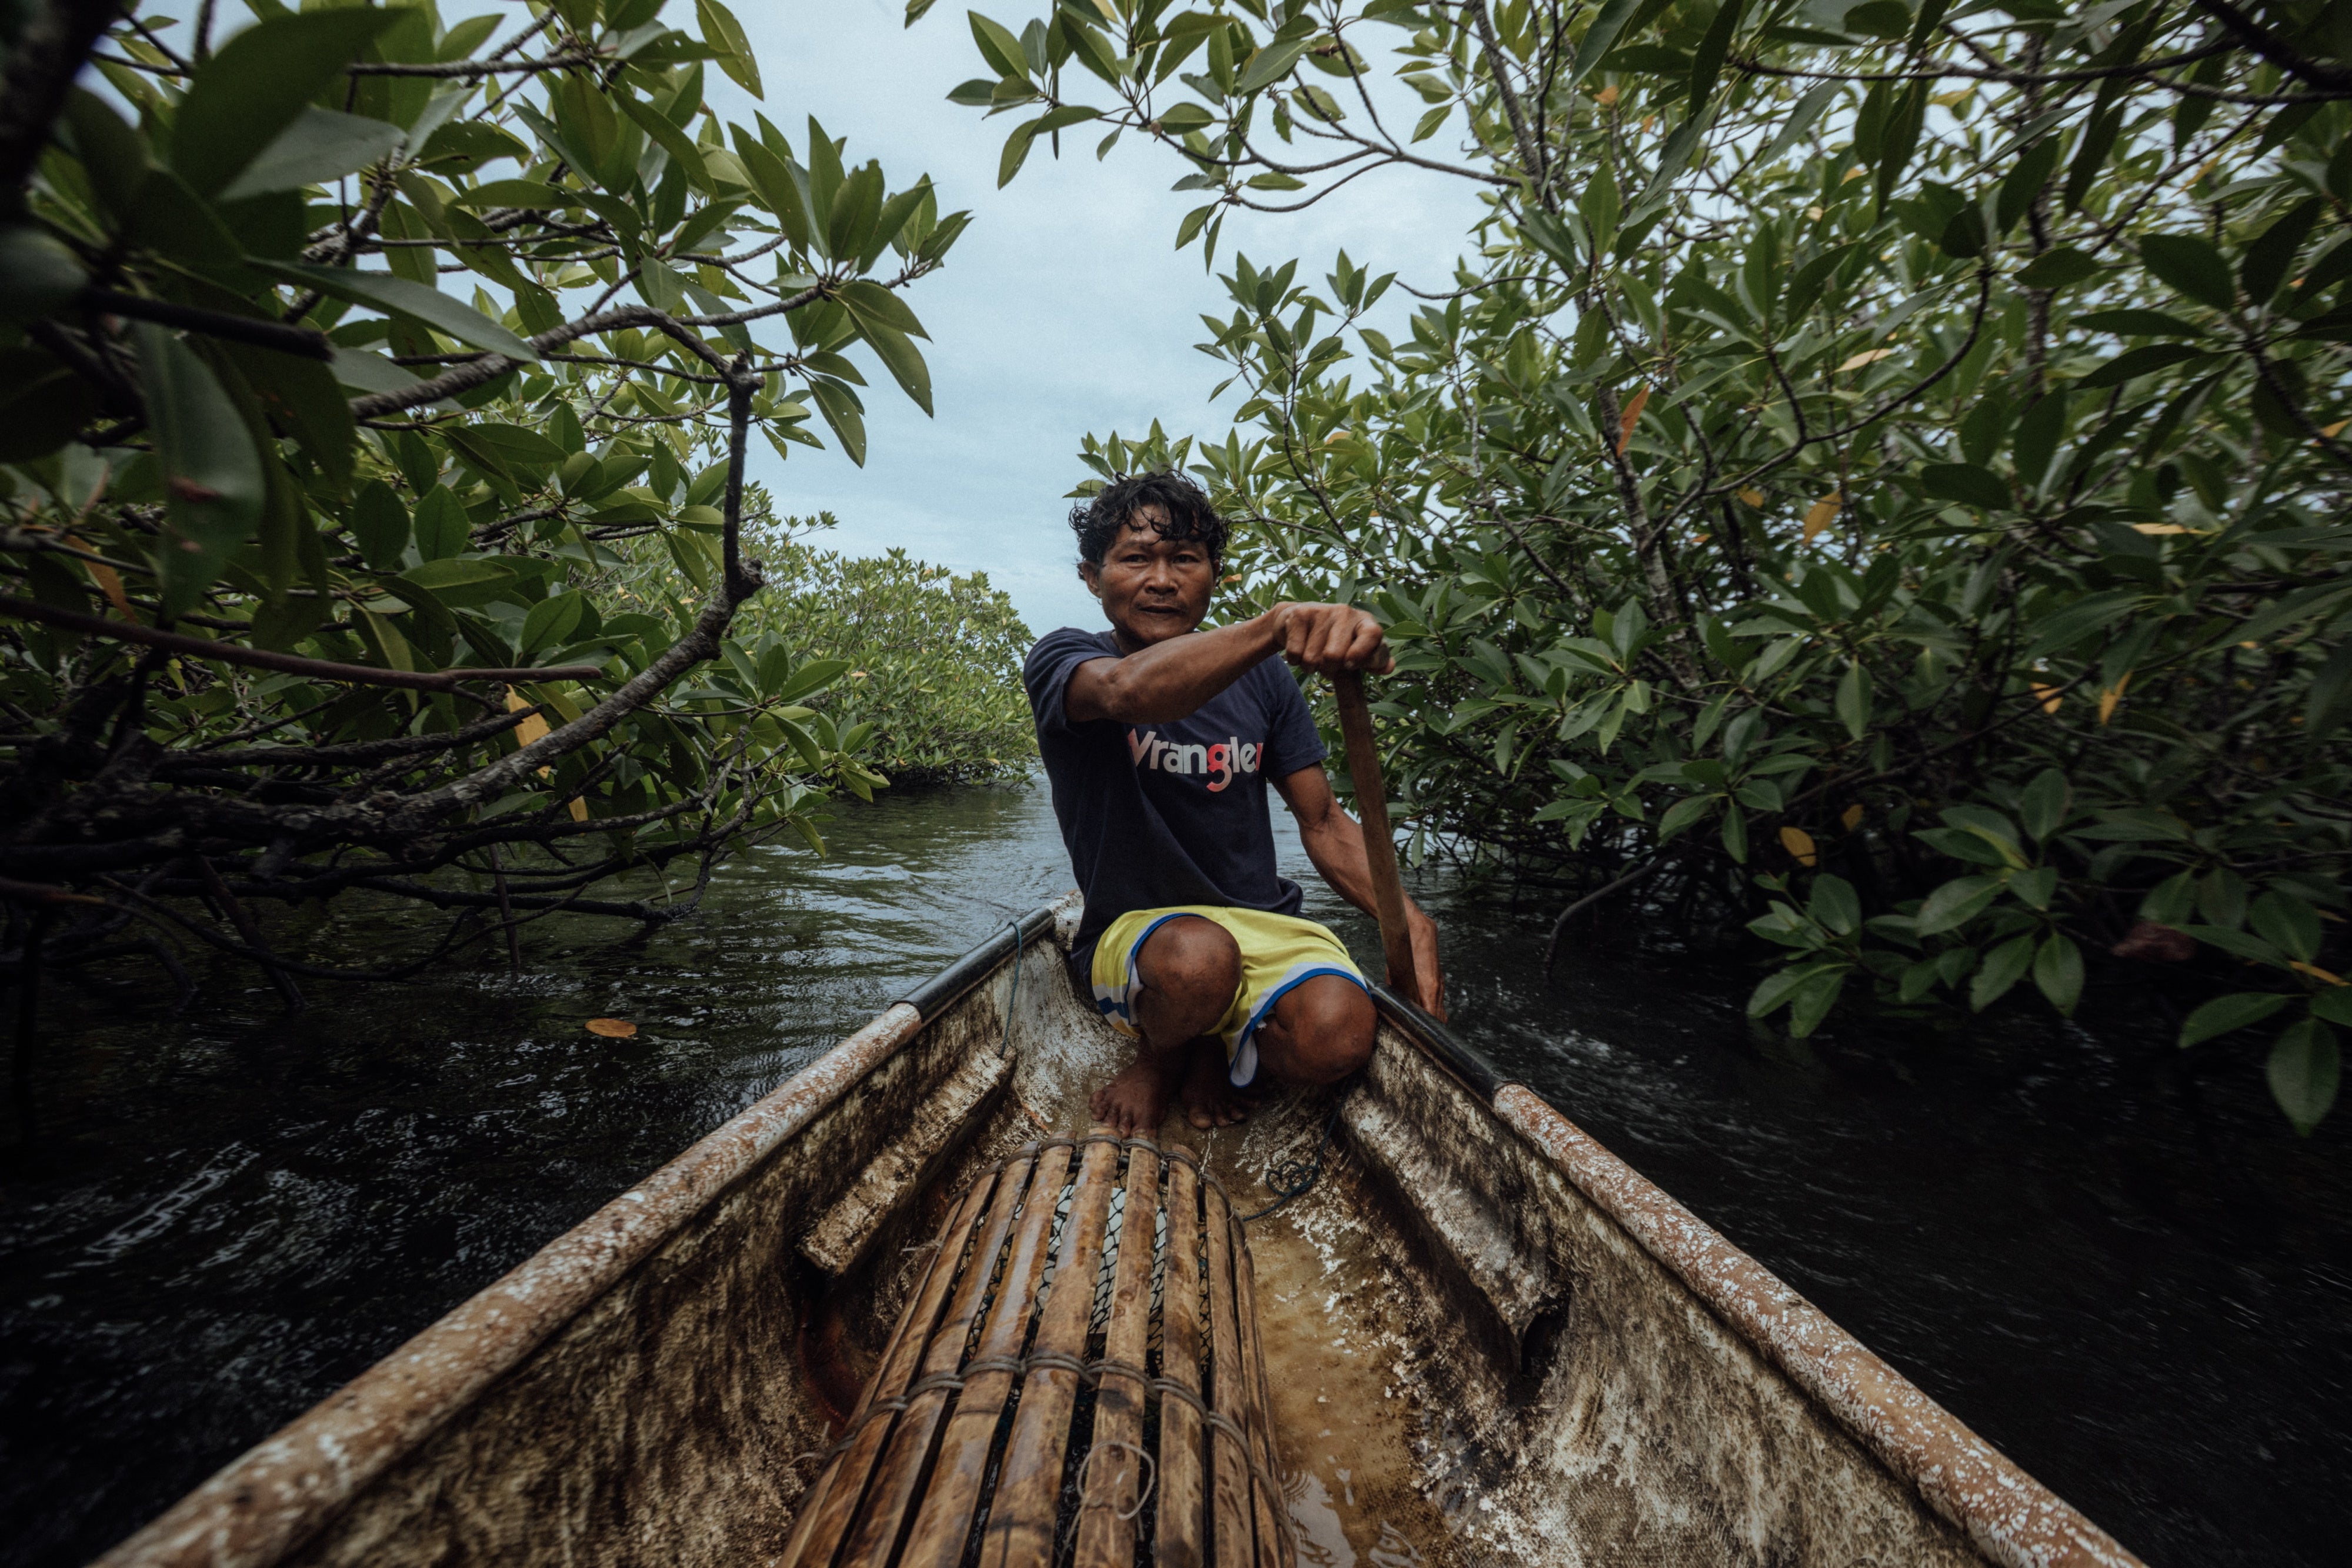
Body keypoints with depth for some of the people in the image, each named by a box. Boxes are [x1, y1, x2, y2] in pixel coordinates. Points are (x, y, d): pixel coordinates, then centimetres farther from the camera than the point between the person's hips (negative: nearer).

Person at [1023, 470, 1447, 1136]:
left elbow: (1323, 822, 4)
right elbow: (1129, 693, -33)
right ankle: (1158, 1054, 1)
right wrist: (1275, 624, -50)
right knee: (1196, 956, -37)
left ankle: (1216, 1049, 7)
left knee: (1336, 1037, -28)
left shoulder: (1260, 676, 5)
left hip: (1263, 921, 3)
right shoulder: (1060, 660, -6)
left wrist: (1407, 919, -13)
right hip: (1132, 933, -2)